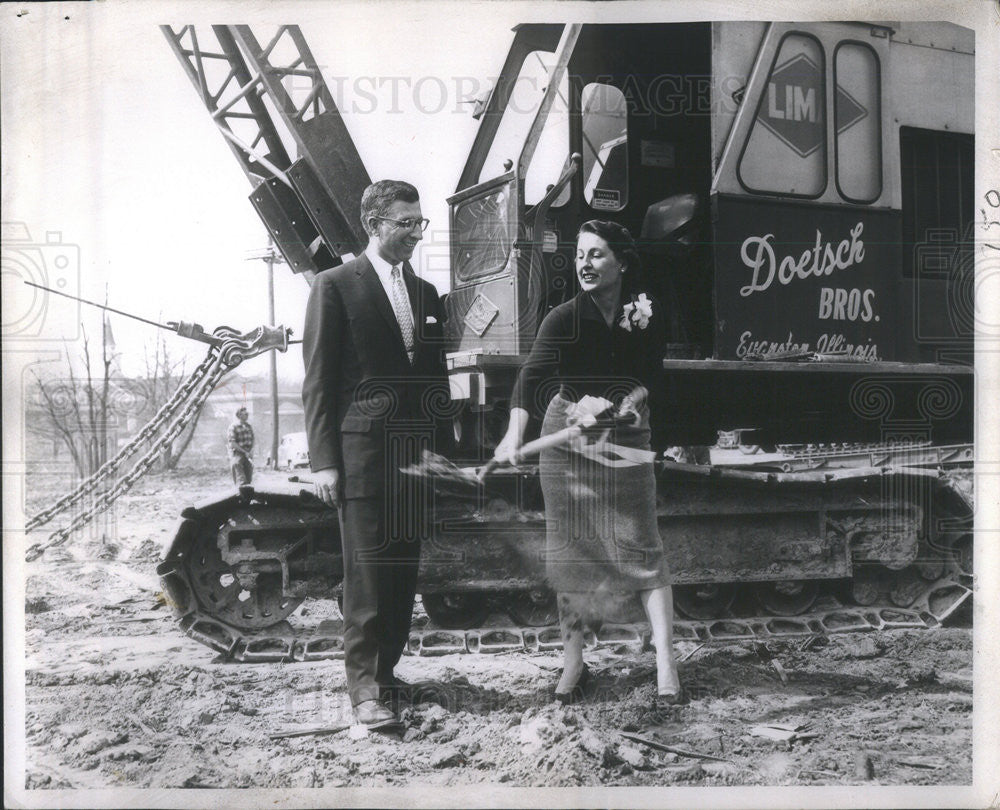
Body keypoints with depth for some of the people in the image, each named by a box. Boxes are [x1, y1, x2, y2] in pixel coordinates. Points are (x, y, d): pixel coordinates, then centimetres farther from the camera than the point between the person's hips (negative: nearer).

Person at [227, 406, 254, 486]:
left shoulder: (248, 426, 11)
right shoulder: (233, 427, -9)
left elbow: (252, 439, 16)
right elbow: (232, 443, -13)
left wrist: (251, 450, -3)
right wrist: (244, 452, -14)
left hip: (247, 454, 6)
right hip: (237, 453, -6)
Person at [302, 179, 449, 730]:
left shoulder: (425, 293, 16)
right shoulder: (336, 286, -2)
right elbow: (318, 380, -5)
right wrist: (322, 460, -11)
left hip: (416, 453, 6)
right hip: (362, 452, -6)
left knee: (404, 570, 8)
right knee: (367, 572, -4)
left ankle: (386, 670, 20)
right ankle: (364, 688, 2)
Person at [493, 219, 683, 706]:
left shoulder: (647, 318, -5)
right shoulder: (564, 319, -12)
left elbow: (650, 383, 0)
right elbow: (533, 375, -26)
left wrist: (610, 405, -19)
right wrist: (515, 433, -43)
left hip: (626, 444, 1)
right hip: (567, 441, -1)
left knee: (644, 548, -2)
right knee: (570, 552, 5)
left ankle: (665, 663, 2)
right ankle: (573, 662, 16)